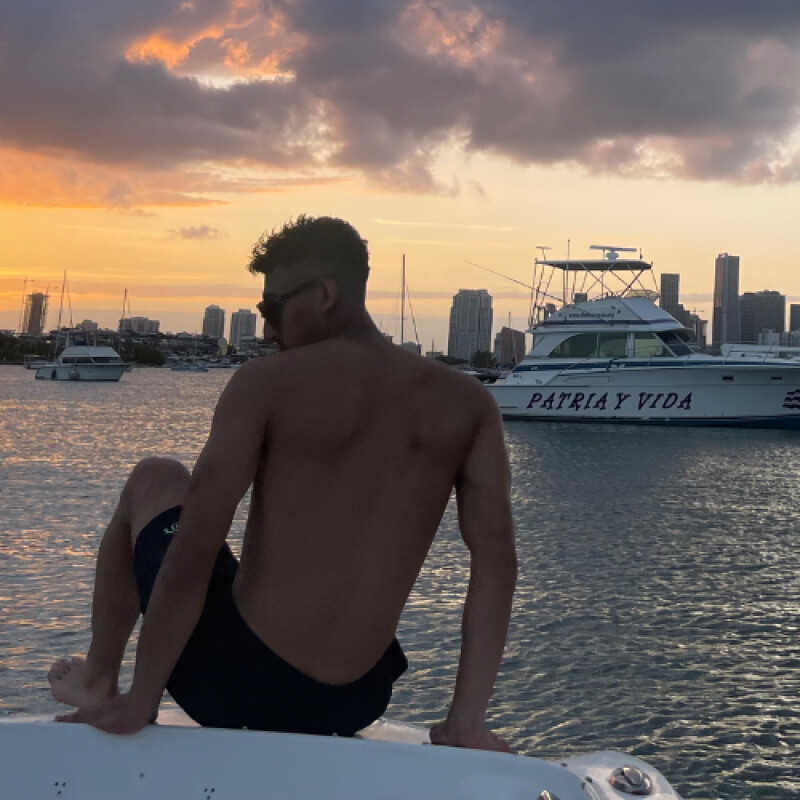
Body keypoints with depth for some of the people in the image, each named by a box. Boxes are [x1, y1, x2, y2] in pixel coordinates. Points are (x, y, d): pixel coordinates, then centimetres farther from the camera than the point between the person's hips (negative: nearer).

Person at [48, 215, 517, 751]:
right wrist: (467, 722, -6)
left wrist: (139, 703, -8)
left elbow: (194, 549, -16)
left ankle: (99, 681, 29)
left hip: (233, 683, -3)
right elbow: (496, 556, -8)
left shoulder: (266, 381, -10)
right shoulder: (466, 402, -1)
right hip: (349, 707, 4)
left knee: (153, 482, 22)